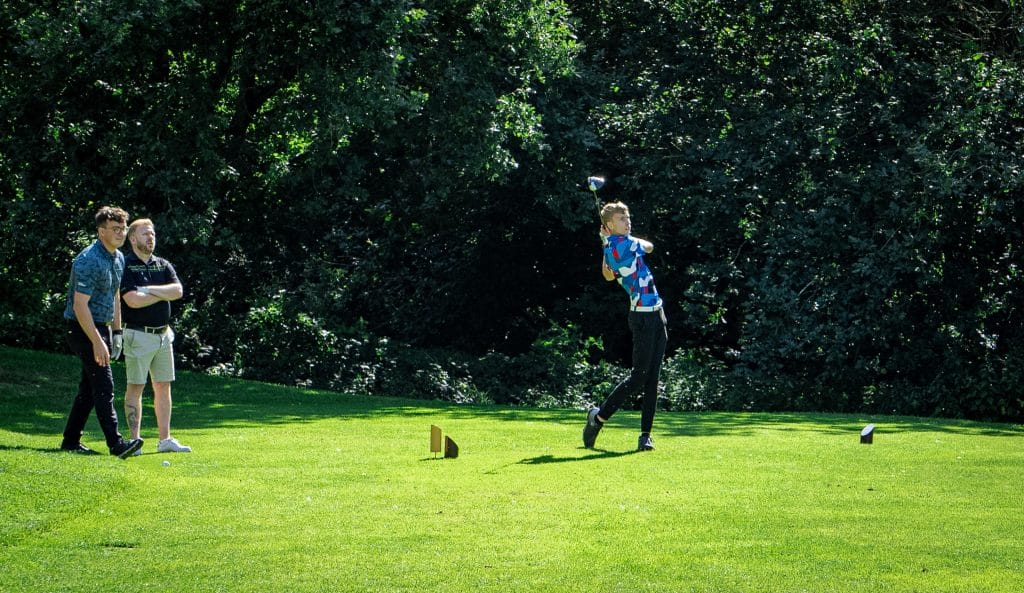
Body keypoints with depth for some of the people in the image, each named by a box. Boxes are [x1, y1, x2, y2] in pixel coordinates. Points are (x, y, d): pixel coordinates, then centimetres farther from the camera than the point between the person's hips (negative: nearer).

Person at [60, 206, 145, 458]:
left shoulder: (118, 258, 10)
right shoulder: (89, 261, -20)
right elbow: (80, 305, -23)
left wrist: (116, 332, 17)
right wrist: (97, 342, -25)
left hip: (101, 326, 9)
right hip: (83, 329, -9)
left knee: (89, 387, 11)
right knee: (103, 385, -14)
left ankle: (71, 440, 18)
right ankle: (116, 443, -18)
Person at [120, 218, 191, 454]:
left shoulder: (163, 265, 12)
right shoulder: (125, 266, -7)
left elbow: (178, 291, -3)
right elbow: (133, 300, -19)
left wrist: (149, 290, -13)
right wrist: (163, 294, -7)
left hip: (163, 334, 6)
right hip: (138, 335, -6)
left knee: (163, 387, 8)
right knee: (136, 387, -3)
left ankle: (165, 440, 12)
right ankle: (135, 440, -1)